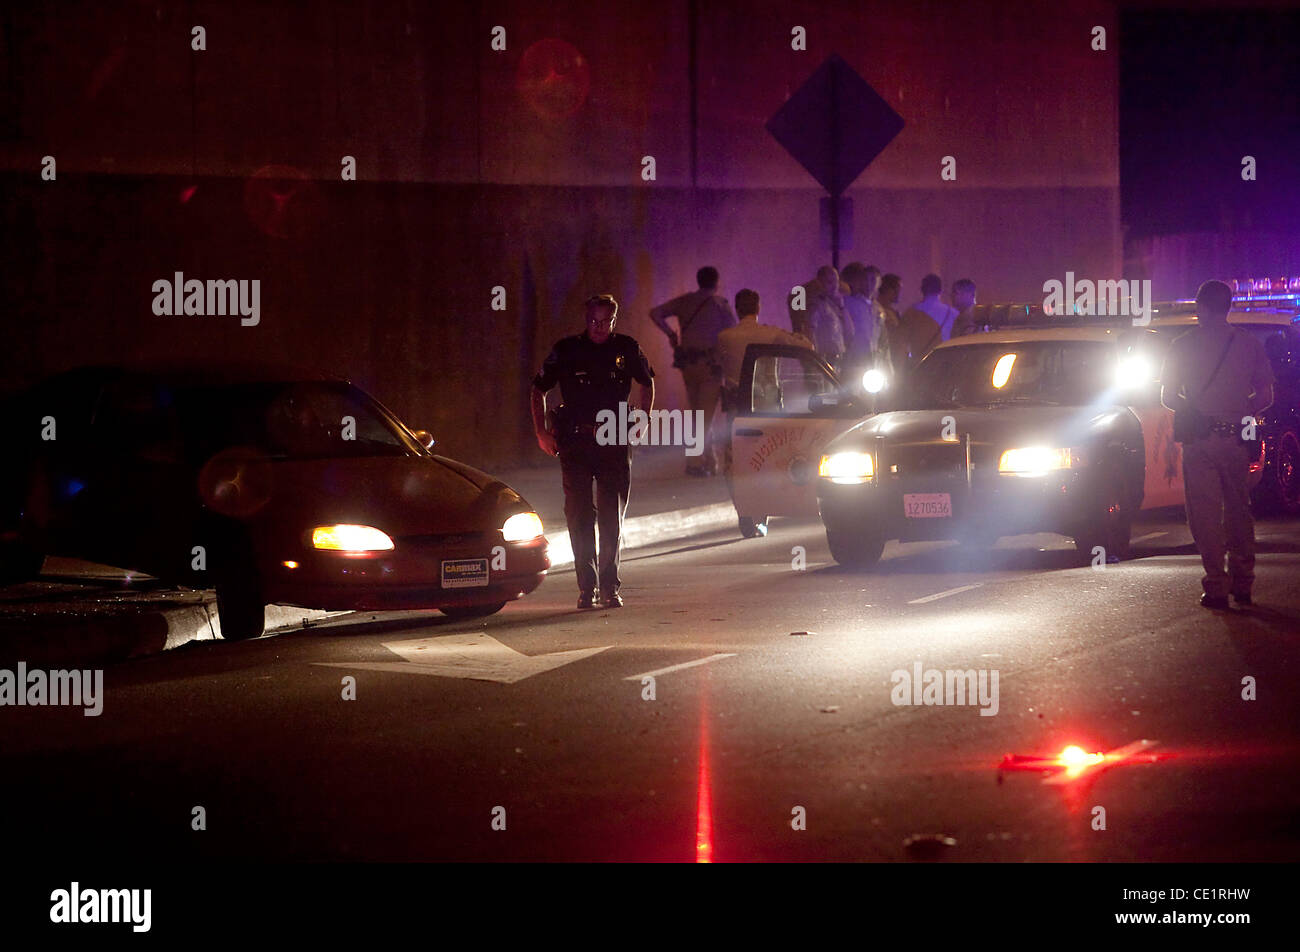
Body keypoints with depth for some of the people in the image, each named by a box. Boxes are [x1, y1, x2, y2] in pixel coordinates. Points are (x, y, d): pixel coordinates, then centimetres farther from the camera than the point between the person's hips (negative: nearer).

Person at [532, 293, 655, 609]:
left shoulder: (627, 349, 3)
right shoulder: (566, 350, 0)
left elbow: (647, 382, 22)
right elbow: (538, 390, 13)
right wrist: (541, 432, 6)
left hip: (615, 441, 0)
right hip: (575, 441, 0)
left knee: (612, 517, 0)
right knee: (580, 516, -1)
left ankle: (610, 586, 6)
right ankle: (586, 587, 5)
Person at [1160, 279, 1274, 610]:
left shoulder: (1183, 346, -1)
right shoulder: (1249, 344, 3)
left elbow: (1168, 397, 4)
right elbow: (1265, 396, 4)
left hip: (1199, 439, -2)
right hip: (1237, 438, 2)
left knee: (1205, 513, 1)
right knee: (1238, 510, 15)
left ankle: (1217, 586, -5)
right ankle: (1242, 583, 17)